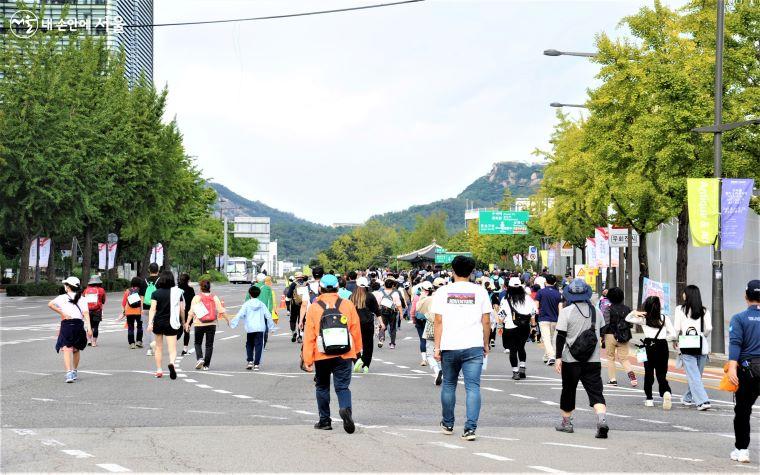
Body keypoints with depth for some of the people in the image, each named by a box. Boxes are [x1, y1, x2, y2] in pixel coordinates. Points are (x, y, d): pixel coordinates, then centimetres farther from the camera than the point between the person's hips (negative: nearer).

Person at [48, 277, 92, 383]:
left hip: (66, 324, -2)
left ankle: (69, 373, -27)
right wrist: (89, 328, -10)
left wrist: (62, 313, -6)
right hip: (79, 324, 2)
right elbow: (86, 314, -3)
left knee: (67, 350, -9)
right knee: (76, 349, 21)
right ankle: (74, 372, 31)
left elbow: (50, 304, -10)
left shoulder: (62, 298, 6)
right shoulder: (81, 299, 8)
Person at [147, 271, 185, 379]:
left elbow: (153, 309, -12)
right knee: (172, 349, -5)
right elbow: (182, 309, 3)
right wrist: (183, 322, 17)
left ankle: (159, 370, 21)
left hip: (158, 323, 1)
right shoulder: (177, 292, -1)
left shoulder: (155, 293, -3)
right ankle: (171, 363, -34)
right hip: (171, 324, -1)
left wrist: (150, 323, -17)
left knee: (158, 347, 18)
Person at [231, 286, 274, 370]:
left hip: (250, 328, -1)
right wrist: (271, 326, 21)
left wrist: (233, 323, -5)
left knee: (249, 345, 16)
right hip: (260, 328, 1)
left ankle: (250, 361, 5)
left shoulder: (246, 304, 0)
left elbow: (239, 315, -8)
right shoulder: (262, 304, 7)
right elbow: (268, 316, 10)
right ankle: (256, 364, -5)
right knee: (258, 346, 1)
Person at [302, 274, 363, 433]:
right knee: (342, 386, 3)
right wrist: (357, 349, 21)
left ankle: (325, 420, 18)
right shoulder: (348, 305, 0)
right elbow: (356, 330, 7)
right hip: (344, 355, 0)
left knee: (322, 387, 15)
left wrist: (307, 359, 0)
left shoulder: (314, 308, -4)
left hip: (322, 356, 0)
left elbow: (309, 336, -4)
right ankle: (345, 408, -26)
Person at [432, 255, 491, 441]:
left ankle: (448, 424, 28)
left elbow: (438, 321, -2)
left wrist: (437, 347, 1)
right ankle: (470, 428, -12)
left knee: (449, 385, 16)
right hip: (473, 347, -1)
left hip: (449, 347, 1)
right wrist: (486, 344, 13)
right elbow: (486, 321, 2)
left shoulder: (442, 292, 1)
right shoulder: (480, 291, 2)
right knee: (473, 387, -2)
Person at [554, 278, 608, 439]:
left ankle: (566, 422, 26)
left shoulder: (566, 311, -7)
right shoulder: (595, 311, 5)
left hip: (571, 359, -2)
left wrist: (558, 357, -10)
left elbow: (561, 336, -11)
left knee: (568, 391, 15)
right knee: (596, 391, -3)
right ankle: (602, 419, -25)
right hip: (593, 360, 2)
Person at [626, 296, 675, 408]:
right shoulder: (664, 318, 3)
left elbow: (627, 319, 16)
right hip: (662, 347, 1)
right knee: (661, 374, 4)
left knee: (648, 373, 14)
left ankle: (649, 399, 14)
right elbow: (673, 335, -1)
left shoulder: (643, 319, 2)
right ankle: (666, 392, -24)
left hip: (649, 346, -1)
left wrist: (634, 313, -3)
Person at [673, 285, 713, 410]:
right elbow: (709, 328, -4)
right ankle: (688, 398, 32)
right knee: (696, 375, 17)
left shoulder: (680, 309, -4)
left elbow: (677, 329, -7)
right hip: (702, 347, 4)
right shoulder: (704, 311, 4)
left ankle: (703, 401, -15)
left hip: (687, 346, -4)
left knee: (693, 375, -4)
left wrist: (675, 341, 10)